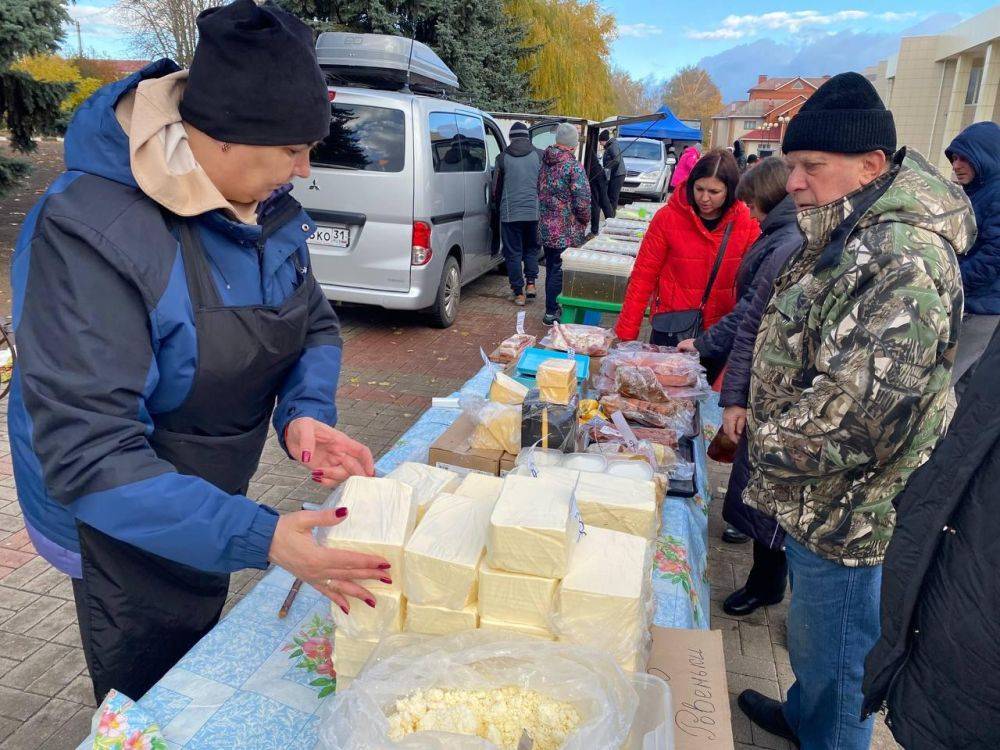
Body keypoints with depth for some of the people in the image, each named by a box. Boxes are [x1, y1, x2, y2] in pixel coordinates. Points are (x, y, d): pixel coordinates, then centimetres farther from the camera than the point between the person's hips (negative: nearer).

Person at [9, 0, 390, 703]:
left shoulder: (268, 208, -9)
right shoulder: (90, 231, -32)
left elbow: (317, 328, 1)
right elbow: (87, 456, -34)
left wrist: (306, 411, -21)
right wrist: (259, 538, -42)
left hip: (205, 510, 7)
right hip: (122, 534, -6)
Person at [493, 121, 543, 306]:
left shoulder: (503, 157, -1)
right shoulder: (538, 156, 1)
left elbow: (496, 188, 6)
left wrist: (500, 205, 25)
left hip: (510, 213, -2)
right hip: (534, 212, 2)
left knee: (513, 253, 5)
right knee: (531, 249, 20)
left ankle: (519, 292, 5)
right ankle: (530, 283, 10)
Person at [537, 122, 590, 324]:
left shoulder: (546, 162, 8)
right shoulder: (573, 166, -16)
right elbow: (582, 199, -18)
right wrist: (585, 219, -1)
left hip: (546, 227, 7)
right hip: (567, 230, -7)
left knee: (551, 268, 17)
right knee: (560, 270, 1)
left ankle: (552, 307, 28)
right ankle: (551, 312, 5)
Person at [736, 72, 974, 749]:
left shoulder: (901, 261, -27)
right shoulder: (854, 237, 8)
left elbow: (861, 413, -32)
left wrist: (770, 446, -18)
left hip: (845, 511, -10)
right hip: (820, 499, 10)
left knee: (833, 653, 11)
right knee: (813, 635, 29)